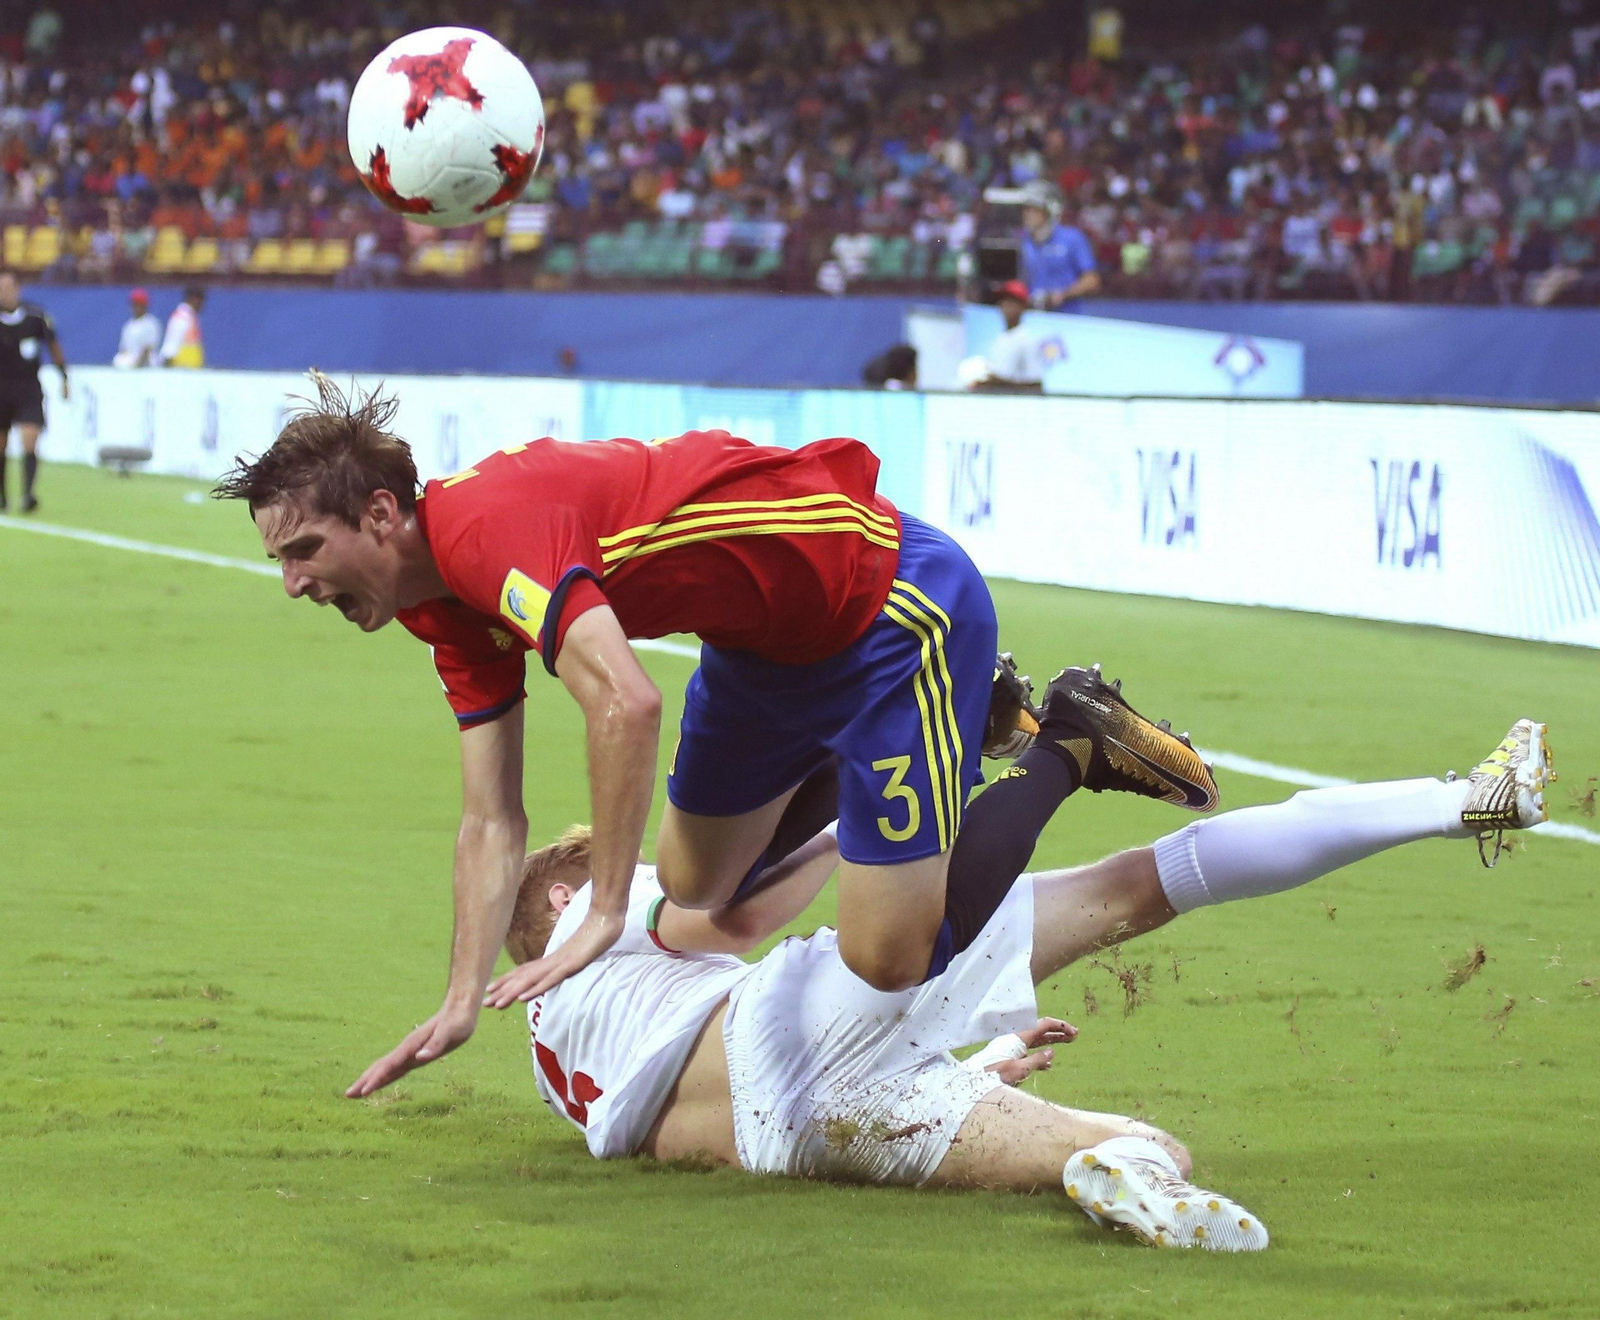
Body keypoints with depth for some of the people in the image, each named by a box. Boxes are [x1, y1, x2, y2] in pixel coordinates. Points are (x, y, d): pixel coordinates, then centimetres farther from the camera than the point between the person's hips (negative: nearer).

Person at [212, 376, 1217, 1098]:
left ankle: (1069, 744, 8)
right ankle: (900, 750, 27)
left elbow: (627, 703, -41)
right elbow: (493, 824, 7)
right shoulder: (450, 608, 4)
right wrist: (460, 1007, -1)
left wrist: (603, 919, -35)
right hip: (770, 641, 10)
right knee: (692, 888, 20)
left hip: (891, 605, -10)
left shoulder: (486, 528, -27)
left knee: (889, 962, -10)